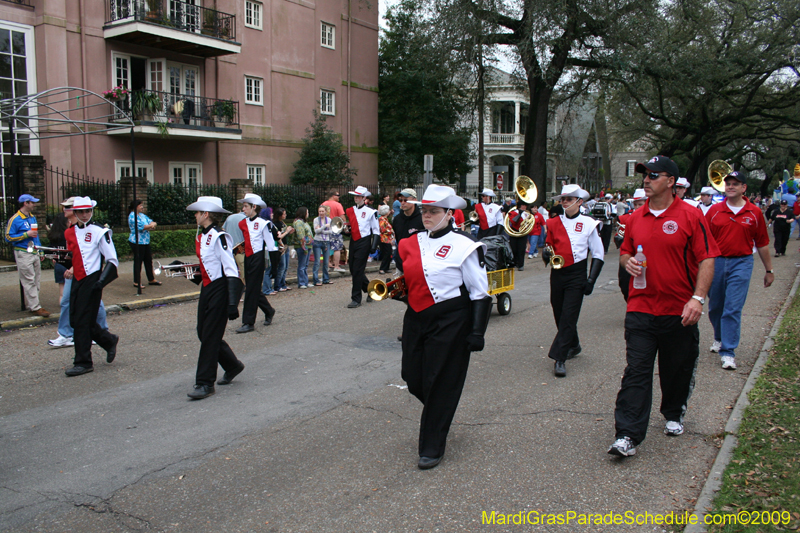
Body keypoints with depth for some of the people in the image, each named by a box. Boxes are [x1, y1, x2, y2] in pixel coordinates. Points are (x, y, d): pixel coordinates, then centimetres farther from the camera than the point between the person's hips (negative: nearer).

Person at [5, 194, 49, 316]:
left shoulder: (32, 217, 15)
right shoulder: (15, 219, -9)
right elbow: (8, 237, -12)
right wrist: (26, 234, -17)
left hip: (35, 253, 8)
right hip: (23, 254, -8)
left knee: (36, 281, 8)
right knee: (29, 281, -7)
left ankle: (31, 304, 16)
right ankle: (35, 307, -6)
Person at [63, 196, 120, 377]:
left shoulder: (99, 232, -8)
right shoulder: (69, 232, 11)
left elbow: (112, 261, -10)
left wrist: (101, 281, -19)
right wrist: (70, 269, 5)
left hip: (91, 281, -7)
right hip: (77, 280, 7)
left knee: (82, 321, -5)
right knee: (74, 320, 9)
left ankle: (83, 363, 6)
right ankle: (109, 340, 29)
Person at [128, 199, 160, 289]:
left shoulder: (142, 215, 15)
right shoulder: (132, 216, -13)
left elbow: (152, 222, 11)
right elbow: (141, 227, -22)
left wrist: (152, 224, -13)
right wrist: (150, 226, -5)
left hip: (146, 242, 9)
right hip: (137, 242, -9)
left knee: (148, 260, 12)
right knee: (138, 262, -2)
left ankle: (151, 279, 22)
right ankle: (137, 282, 5)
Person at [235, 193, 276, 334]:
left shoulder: (262, 223, -9)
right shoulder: (242, 223, 9)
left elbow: (270, 243, -9)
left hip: (257, 258, -7)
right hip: (247, 258, 7)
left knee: (252, 290, -5)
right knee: (253, 289, 13)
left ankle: (248, 322, 0)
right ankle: (269, 311, 34)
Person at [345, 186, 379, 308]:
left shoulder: (370, 212, -4)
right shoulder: (350, 211, 11)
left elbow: (376, 231, -3)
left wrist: (374, 246, -11)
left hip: (364, 242, -6)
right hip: (353, 242, 7)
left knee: (357, 270, -8)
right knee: (353, 269, 9)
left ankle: (356, 299, -1)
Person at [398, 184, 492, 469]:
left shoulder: (463, 246, -10)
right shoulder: (412, 243, 8)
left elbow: (480, 294, -10)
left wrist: (477, 332, -14)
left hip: (449, 323, -6)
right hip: (416, 319, 6)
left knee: (440, 384, 1)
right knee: (412, 377, 10)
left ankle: (432, 448, 15)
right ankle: (438, 414, 43)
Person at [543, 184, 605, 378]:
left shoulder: (588, 224, -3)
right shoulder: (553, 223, 7)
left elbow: (598, 255, 0)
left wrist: (591, 280, -8)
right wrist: (546, 255, -8)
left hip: (576, 276, -4)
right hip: (557, 274, 5)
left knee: (568, 317, -9)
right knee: (560, 316, 13)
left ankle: (559, 358, -8)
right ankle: (574, 345, 37)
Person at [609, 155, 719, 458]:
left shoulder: (690, 215, -6)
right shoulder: (636, 218, 8)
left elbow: (707, 259, -9)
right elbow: (625, 251, 21)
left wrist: (698, 298, -19)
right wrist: (627, 262, -3)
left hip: (679, 311, -2)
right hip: (641, 308, 2)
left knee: (678, 371, 14)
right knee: (636, 372, -4)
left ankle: (674, 415, 40)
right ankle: (628, 436, -5)